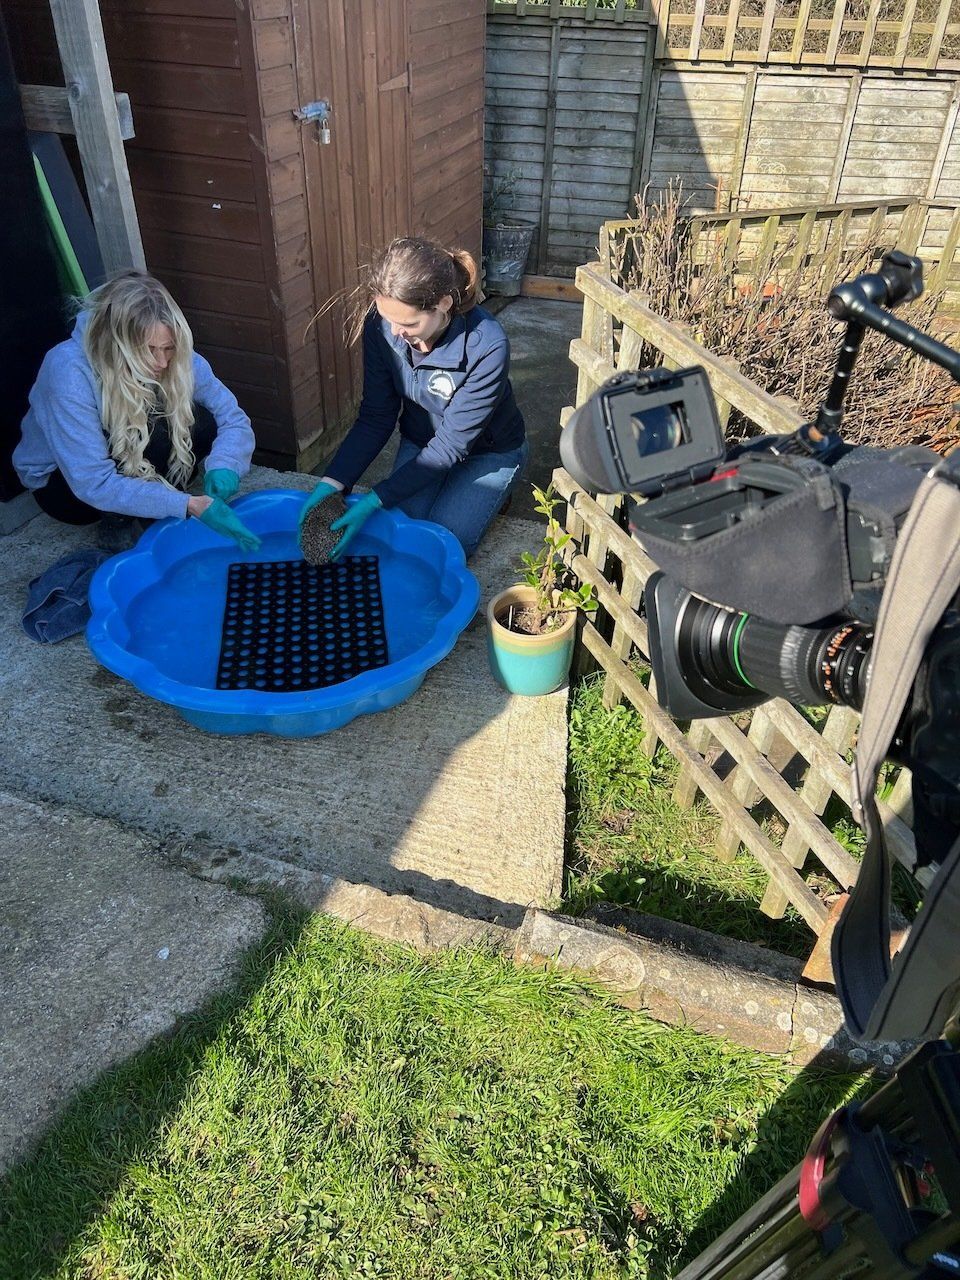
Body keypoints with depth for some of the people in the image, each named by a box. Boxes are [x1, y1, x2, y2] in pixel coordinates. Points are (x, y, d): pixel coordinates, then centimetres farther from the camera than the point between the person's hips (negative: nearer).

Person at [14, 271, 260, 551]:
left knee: (202, 424, -24)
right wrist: (190, 505, -45)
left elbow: (233, 418, -16)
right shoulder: (69, 373, -35)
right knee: (152, 435, -33)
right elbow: (94, 484, -37)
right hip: (60, 482, -4)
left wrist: (222, 467, -38)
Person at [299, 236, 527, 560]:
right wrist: (332, 482, -26)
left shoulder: (487, 347, -35)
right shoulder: (381, 326, -22)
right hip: (420, 443, 4)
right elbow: (375, 418, -13)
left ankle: (486, 492, 12)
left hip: (487, 452, -3)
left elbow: (451, 445, -29)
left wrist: (375, 501, -33)